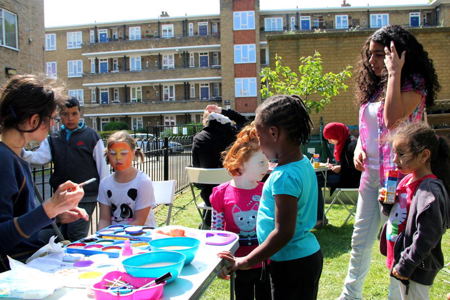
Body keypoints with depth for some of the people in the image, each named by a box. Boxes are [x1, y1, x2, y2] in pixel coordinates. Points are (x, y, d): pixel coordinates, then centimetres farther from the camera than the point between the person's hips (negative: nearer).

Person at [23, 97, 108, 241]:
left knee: (76, 235, -10)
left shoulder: (92, 136, -2)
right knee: (62, 236, 15)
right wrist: (22, 153, -24)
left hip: (86, 197, -5)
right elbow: (39, 157, -5)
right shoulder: (53, 139, 8)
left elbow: (102, 166, -1)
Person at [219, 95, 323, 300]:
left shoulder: (284, 177, -26)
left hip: (291, 265, -9)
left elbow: (283, 233, -27)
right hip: (310, 254, 9)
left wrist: (246, 262, -22)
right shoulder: (303, 163, 2)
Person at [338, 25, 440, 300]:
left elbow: (392, 119, -28)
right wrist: (359, 147, 0)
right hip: (371, 172, 8)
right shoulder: (375, 85, 11)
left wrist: (394, 73, -22)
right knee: (360, 239, 17)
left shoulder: (414, 84, -10)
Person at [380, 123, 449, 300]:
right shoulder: (407, 179, 3)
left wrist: (405, 265, -21)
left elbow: (426, 237, -26)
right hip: (400, 259, 9)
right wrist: (387, 203, -4)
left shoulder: (430, 191, -24)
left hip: (416, 268, -9)